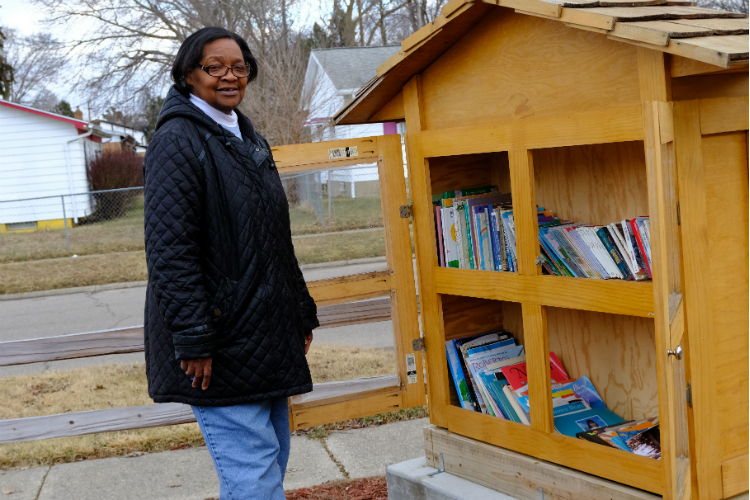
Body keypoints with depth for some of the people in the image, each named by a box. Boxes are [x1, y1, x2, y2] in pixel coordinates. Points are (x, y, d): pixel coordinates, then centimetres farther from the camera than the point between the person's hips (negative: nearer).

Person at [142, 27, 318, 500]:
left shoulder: (250, 140, 17)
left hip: (267, 334, 9)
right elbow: (170, 250, -18)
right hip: (222, 343, -9)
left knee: (273, 457, 14)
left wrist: (302, 311, 19)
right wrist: (193, 340, -22)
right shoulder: (178, 140, -10)